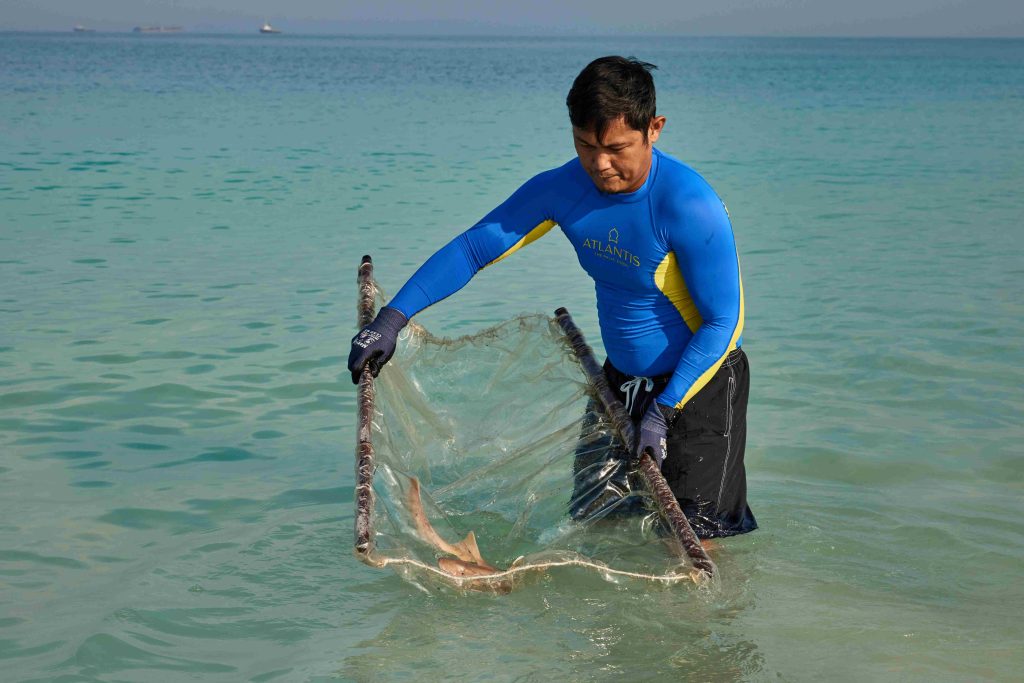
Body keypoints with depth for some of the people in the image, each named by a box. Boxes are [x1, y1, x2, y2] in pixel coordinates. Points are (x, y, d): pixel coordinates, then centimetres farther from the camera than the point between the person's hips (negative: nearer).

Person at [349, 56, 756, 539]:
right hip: (622, 378, 6)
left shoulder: (689, 205, -28)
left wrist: (664, 410, -24)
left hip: (699, 379, -6)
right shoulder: (562, 189, -11)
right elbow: (473, 247, -5)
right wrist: (392, 318, -14)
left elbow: (721, 321, -21)